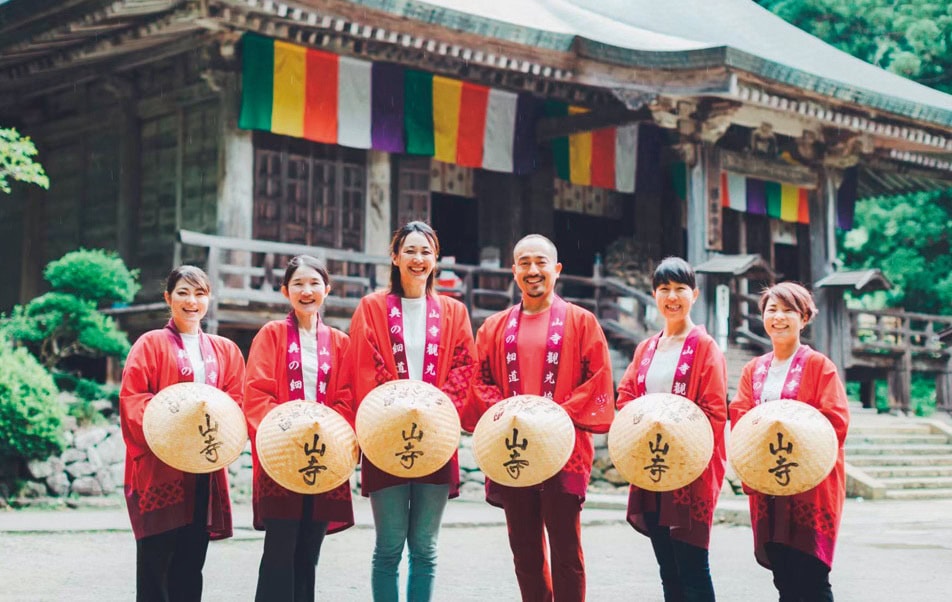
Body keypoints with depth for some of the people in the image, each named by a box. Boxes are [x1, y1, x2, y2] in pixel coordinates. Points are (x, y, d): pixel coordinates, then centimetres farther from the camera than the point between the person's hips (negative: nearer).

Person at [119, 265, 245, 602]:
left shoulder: (225, 350, 15)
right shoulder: (152, 344, 2)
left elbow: (236, 399, 10)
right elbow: (132, 398, -6)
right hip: (160, 465, -4)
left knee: (191, 560, 8)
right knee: (156, 557, -4)